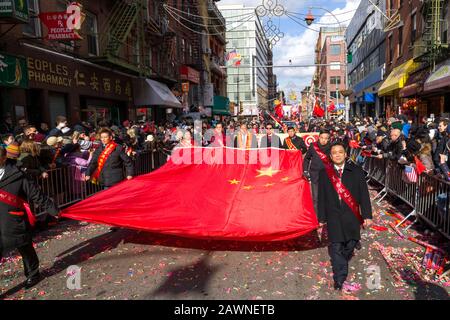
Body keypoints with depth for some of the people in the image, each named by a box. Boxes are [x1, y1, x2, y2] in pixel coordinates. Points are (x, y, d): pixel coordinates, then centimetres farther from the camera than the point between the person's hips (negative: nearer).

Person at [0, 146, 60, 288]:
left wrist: (52, 209, -1)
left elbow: (37, 195, -6)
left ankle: (33, 274, 38)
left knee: (26, 250, 17)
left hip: (16, 225, -3)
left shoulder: (17, 177, -9)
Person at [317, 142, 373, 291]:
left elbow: (364, 194, 2)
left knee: (350, 244, 11)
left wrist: (367, 215, -2)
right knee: (336, 247, -3)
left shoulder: (356, 171, 2)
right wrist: (322, 217, 3)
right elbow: (321, 196, 4)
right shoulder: (324, 173, 3)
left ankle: (342, 261, 41)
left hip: (352, 216, 1)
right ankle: (339, 278, 6)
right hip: (333, 216, -1)